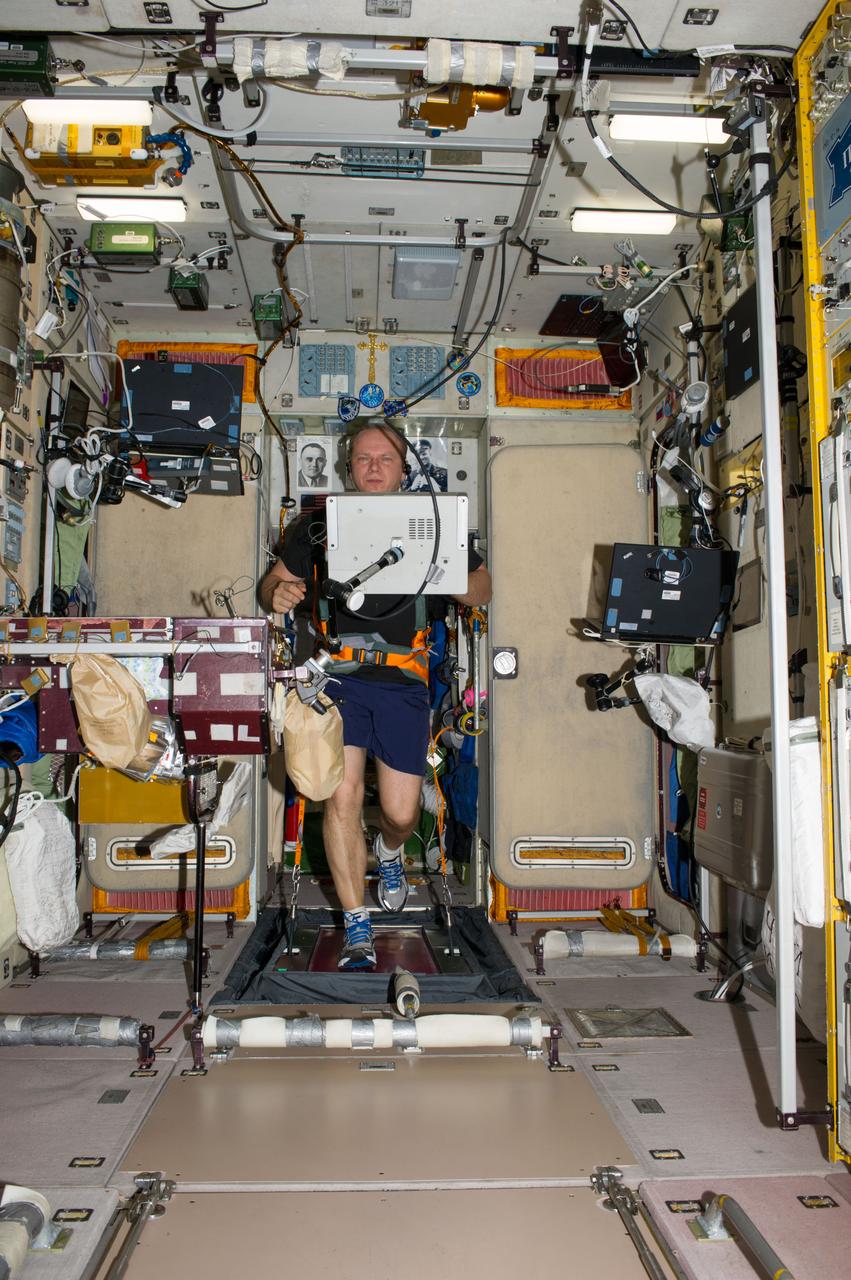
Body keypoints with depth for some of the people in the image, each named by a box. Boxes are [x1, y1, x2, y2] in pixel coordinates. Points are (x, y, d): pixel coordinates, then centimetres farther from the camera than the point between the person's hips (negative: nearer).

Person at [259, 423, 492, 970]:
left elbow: (483, 590, 13)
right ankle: (358, 930, 2)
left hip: (402, 679, 1)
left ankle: (390, 850, 41)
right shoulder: (319, 525, 9)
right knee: (342, 797, -13)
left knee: (401, 813, 1)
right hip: (338, 673, 0)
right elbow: (275, 581, 16)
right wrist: (277, 595, -9)